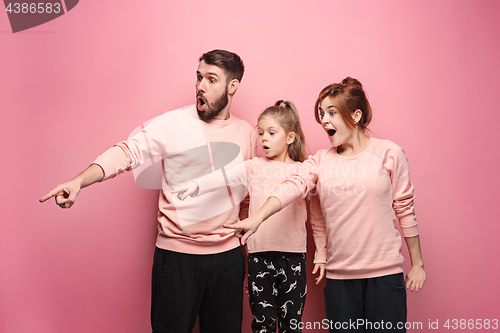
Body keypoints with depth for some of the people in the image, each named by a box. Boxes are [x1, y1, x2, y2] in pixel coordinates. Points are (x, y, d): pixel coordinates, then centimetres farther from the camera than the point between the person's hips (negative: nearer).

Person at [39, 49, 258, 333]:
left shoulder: (247, 133, 7)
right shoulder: (173, 124, -7)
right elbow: (129, 152, -17)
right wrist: (79, 181, -31)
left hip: (228, 255, 4)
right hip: (176, 254, -3)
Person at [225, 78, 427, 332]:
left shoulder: (388, 153, -1)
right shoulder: (320, 161, 6)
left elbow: (405, 209, 3)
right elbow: (292, 187, -13)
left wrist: (417, 264, 6)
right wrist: (257, 218, -30)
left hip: (385, 273, -2)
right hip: (339, 274, 2)